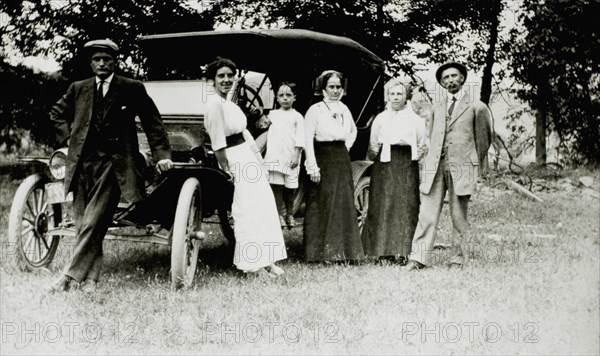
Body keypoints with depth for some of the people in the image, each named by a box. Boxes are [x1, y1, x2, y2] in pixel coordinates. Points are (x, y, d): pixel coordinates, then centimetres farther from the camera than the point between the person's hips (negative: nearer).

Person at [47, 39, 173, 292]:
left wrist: (162, 155, -2)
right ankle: (90, 278, 12)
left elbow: (152, 122, 5)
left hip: (112, 163, -4)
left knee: (93, 223, -12)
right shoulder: (78, 89, 13)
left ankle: (71, 276, -6)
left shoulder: (132, 89, 3)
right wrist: (67, 137, 13)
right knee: (83, 223, 4)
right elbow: (57, 113, 27)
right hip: (82, 162, 4)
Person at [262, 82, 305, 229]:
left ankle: (289, 215, 16)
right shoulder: (273, 114, 15)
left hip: (290, 158, -1)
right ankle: (281, 214, 1)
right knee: (276, 186, -5)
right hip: (274, 156, 2)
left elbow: (300, 139, -2)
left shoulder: (297, 116, 6)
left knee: (290, 188, 4)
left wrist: (296, 156, -9)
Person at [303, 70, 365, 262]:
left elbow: (353, 130, 29)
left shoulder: (344, 109, 12)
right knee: (322, 205, -3)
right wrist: (313, 166, -16)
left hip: (342, 160, 6)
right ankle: (321, 252, 3)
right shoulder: (315, 110, -6)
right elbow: (308, 139, -10)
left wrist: (347, 146, 13)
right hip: (323, 160, -6)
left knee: (344, 204, 7)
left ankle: (343, 250, 16)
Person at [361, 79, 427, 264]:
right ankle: (384, 250, 3)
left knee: (406, 207, -5)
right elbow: (372, 144, 18)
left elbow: (423, 146, 12)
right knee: (382, 206, -3)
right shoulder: (380, 119, 11)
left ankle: (402, 251, -2)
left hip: (407, 166, -1)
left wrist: (415, 156, 2)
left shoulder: (415, 119, 8)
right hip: (384, 166, 1)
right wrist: (375, 152, 5)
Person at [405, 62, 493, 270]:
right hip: (435, 167, 3)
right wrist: (432, 160, 14)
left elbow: (483, 139, 11)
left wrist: (473, 165, 12)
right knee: (427, 213, -6)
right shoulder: (437, 109, 20)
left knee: (458, 216, -1)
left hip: (461, 167, -3)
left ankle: (455, 258, 8)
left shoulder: (476, 107, 8)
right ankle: (419, 258, -8)